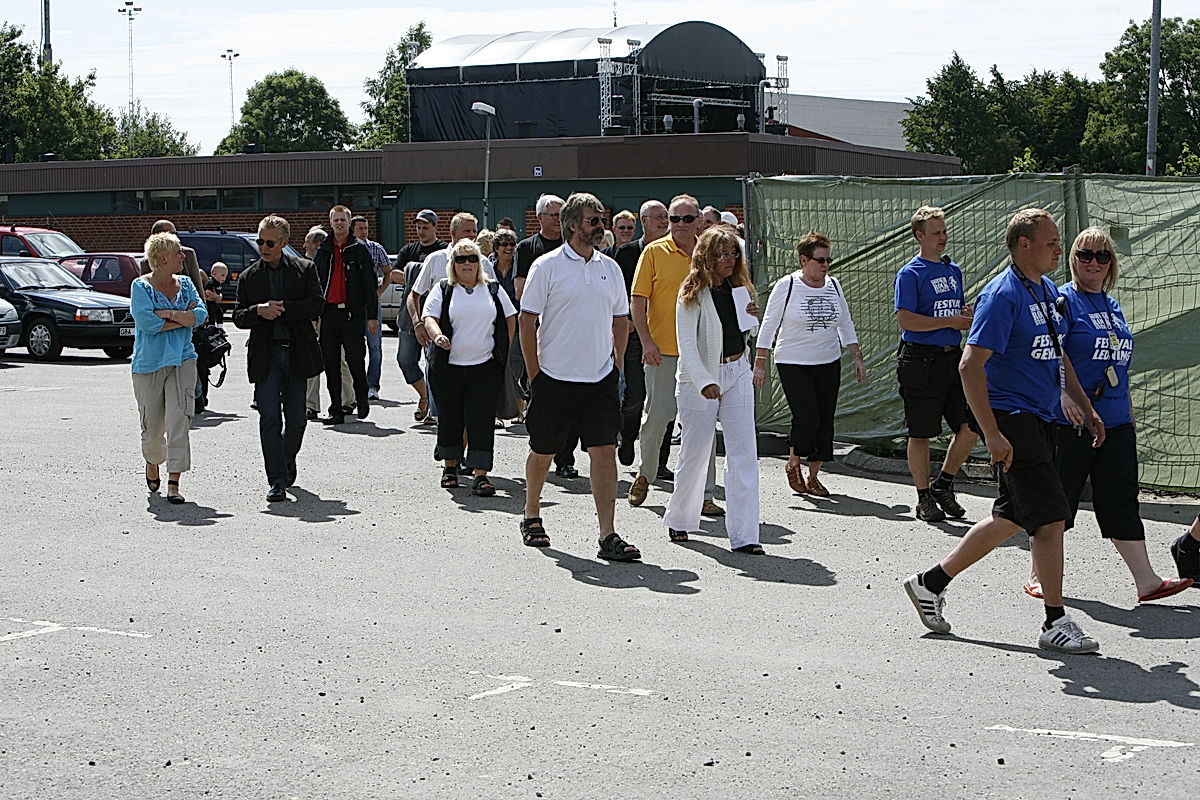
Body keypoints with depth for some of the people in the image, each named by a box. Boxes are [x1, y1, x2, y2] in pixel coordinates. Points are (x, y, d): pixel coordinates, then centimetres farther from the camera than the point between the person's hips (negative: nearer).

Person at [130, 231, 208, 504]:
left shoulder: (185, 284, 10)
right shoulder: (140, 286, -3)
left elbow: (201, 315, -2)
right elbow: (146, 322, -17)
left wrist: (169, 314, -15)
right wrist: (184, 317, -8)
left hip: (182, 360, 3)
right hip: (149, 364, -3)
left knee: (179, 420, -11)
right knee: (152, 426, 5)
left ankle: (173, 483, -12)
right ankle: (152, 463, 38)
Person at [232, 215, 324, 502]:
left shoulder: (304, 269, 5)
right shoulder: (248, 277, 8)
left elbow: (317, 304, -6)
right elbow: (238, 317, 5)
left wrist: (283, 308, -13)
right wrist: (259, 311, -15)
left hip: (297, 353, 0)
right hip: (265, 355, 0)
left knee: (296, 418, 8)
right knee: (269, 417, -9)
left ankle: (288, 459, 36)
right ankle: (277, 481, -7)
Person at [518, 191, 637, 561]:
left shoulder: (610, 268, 9)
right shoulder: (547, 266, -5)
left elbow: (620, 320, 18)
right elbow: (527, 321, -5)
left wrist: (616, 365, 9)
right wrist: (535, 374, -7)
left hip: (600, 379, 3)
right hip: (555, 378, -3)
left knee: (604, 451, -7)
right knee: (543, 451, 10)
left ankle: (608, 536, -8)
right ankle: (532, 518, 32)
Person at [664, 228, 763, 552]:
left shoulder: (738, 288, 8)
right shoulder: (693, 294, -11)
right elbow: (686, 344, -17)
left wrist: (750, 317, 0)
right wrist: (704, 382, -28)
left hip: (737, 373, 5)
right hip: (699, 378, -5)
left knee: (744, 453, -5)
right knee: (694, 454, 4)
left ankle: (743, 535, -5)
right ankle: (678, 520, 28)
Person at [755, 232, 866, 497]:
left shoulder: (833, 285, 7)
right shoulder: (786, 286, -8)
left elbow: (845, 324, 16)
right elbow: (769, 325, -3)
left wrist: (858, 358, 11)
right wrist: (760, 362, -5)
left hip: (829, 363, 5)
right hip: (793, 365, -5)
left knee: (825, 421, 2)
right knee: (807, 417, -16)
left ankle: (813, 476, 15)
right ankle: (792, 464, 10)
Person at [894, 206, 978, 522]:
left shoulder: (953, 270, 16)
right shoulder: (910, 274, -6)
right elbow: (906, 320, -16)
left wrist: (970, 315, 2)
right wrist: (951, 321, -14)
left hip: (953, 357, 6)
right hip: (921, 362, -6)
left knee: (970, 425, 0)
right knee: (921, 434, 1)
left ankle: (944, 485, 18)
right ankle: (925, 499, 12)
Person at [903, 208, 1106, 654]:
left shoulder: (1048, 291, 13)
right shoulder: (1002, 296, -16)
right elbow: (970, 365, -21)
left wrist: (1083, 407, 17)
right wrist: (992, 435, -24)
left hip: (1040, 422, 10)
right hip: (1012, 420, -9)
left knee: (1010, 519, 15)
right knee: (1050, 518, -9)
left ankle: (931, 583, 26)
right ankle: (1056, 624, 0)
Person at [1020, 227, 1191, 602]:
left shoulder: (1112, 305, 16)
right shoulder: (1063, 300, -7)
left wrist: (1129, 415, 23)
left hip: (1115, 423, 7)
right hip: (1070, 425, -7)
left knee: (1121, 500, 7)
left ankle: (1146, 581, 7)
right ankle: (1038, 577, 15)